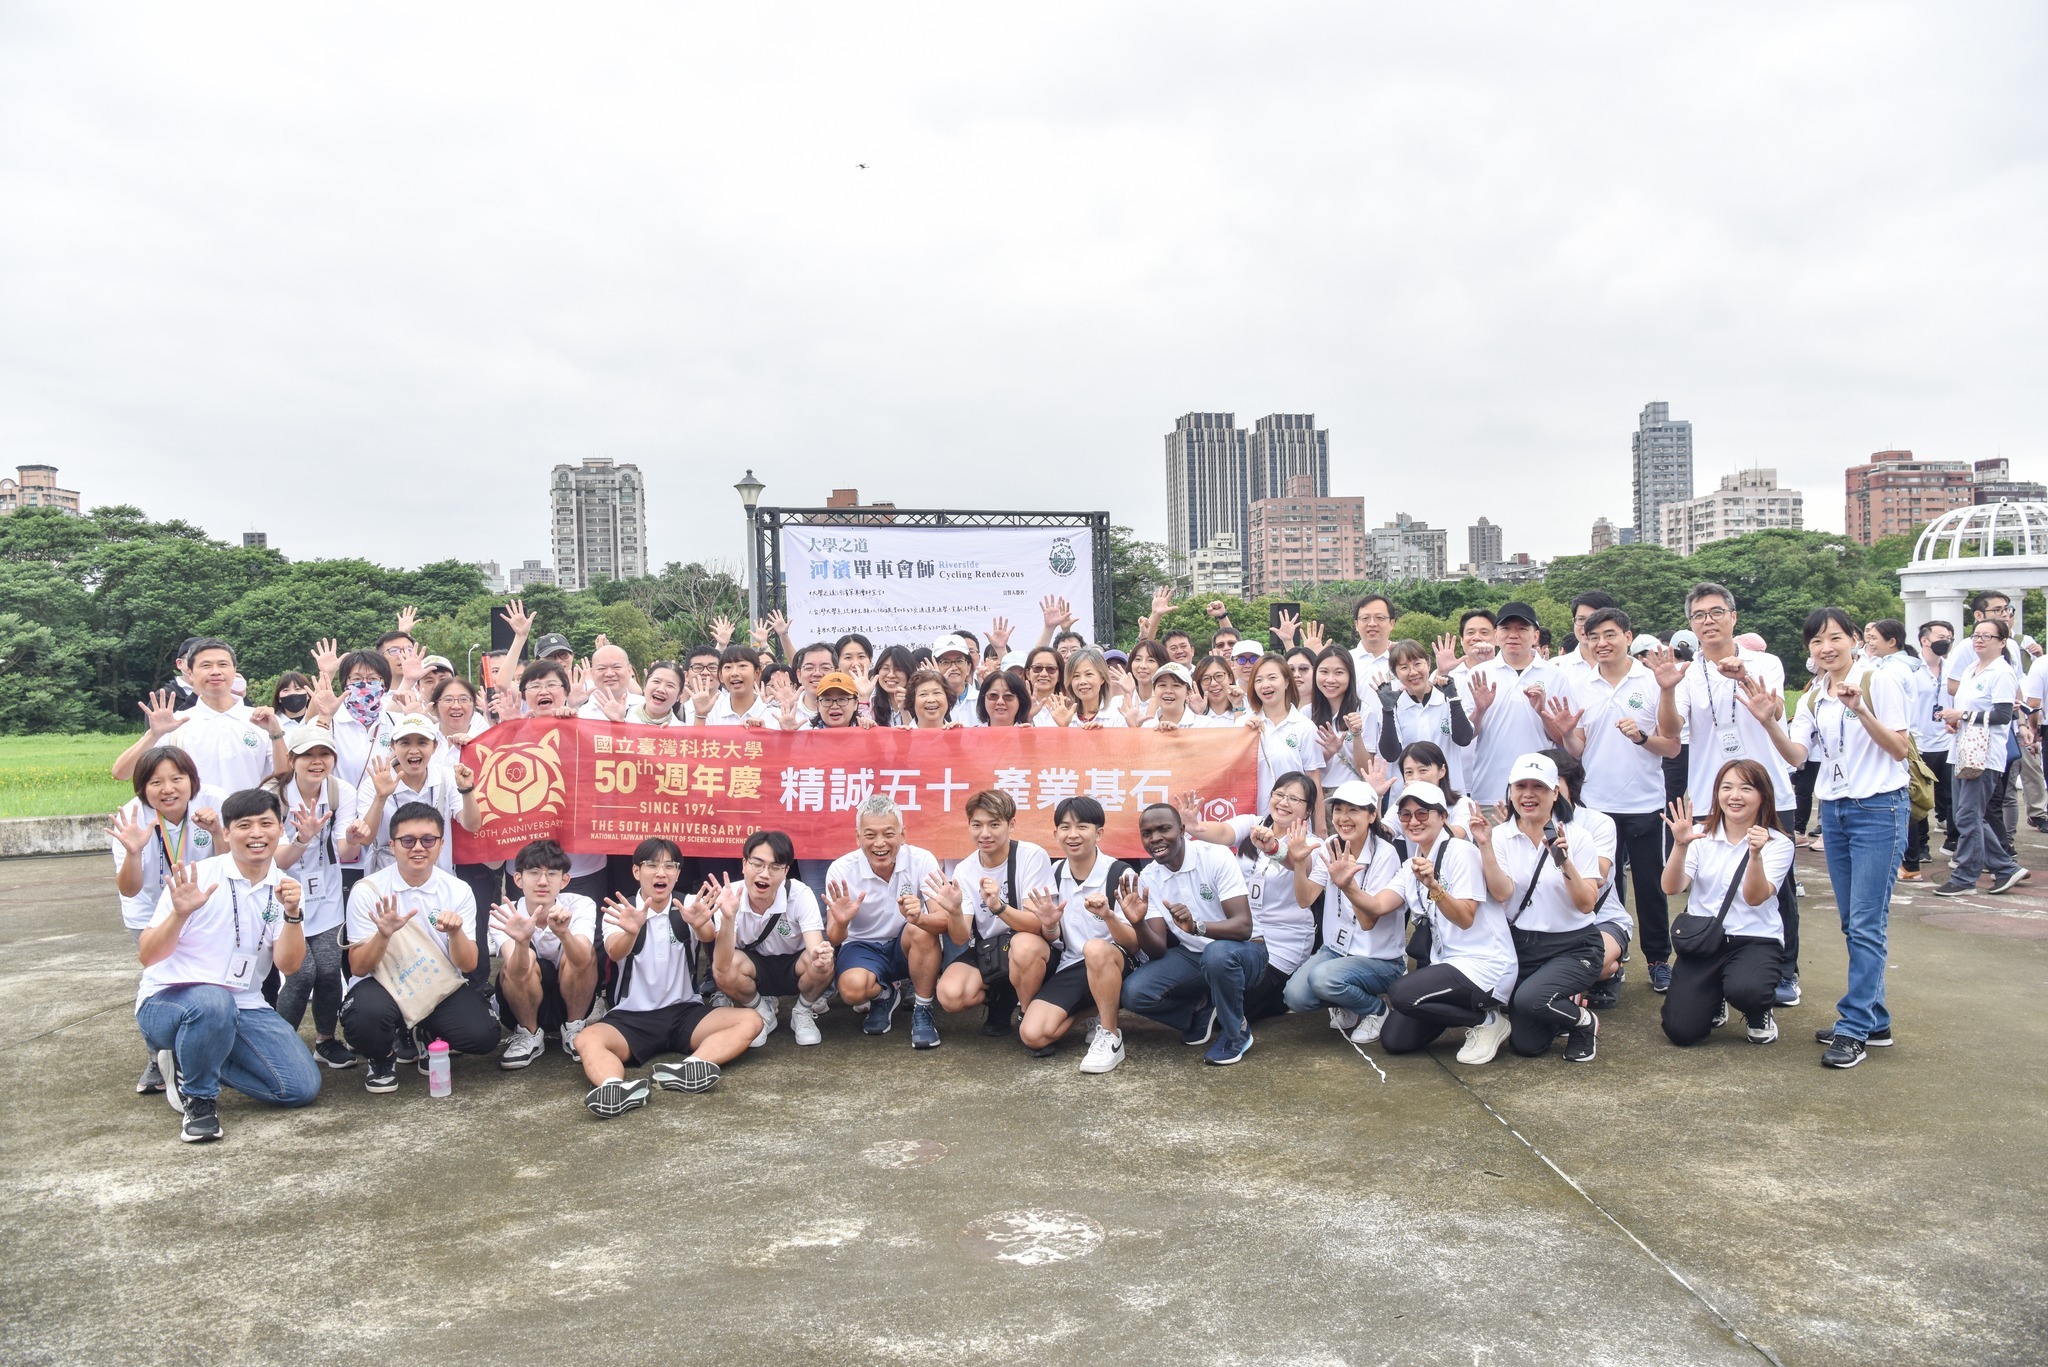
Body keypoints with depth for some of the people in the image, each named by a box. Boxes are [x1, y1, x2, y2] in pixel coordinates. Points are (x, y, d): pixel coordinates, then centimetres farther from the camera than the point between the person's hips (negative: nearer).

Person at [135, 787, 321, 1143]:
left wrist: (292, 914, -25)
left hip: (243, 1008, 5)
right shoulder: (197, 877, -9)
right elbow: (147, 957, -13)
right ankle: (199, 1099, -11)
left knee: (303, 1087, -11)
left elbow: (288, 966, -9)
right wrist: (179, 914, -31)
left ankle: (190, 1062, 11)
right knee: (213, 1002, -40)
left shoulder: (283, 888, 2)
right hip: (167, 1000, -4)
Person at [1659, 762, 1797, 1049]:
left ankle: (1761, 1013, 4)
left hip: (1755, 938, -2)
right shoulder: (1700, 834, 2)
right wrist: (1680, 845, -27)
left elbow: (1755, 898, -18)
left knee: (1743, 989, -37)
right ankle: (1714, 1000, 24)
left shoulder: (1778, 844, -3)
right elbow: (1671, 887, -11)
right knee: (1680, 1031, -13)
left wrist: (1755, 854, -34)